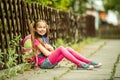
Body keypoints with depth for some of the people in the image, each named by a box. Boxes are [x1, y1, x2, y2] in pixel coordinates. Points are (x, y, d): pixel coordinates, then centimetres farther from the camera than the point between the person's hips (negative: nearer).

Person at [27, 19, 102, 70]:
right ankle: (80, 64, -32)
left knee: (68, 48, -8)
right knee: (60, 48, -27)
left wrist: (51, 49, -6)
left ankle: (89, 62, -14)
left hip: (50, 60, 8)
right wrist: (58, 51, 1)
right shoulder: (36, 40, -7)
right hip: (43, 62, -8)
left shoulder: (45, 38, 20)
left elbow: (51, 51, 14)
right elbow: (46, 53, -12)